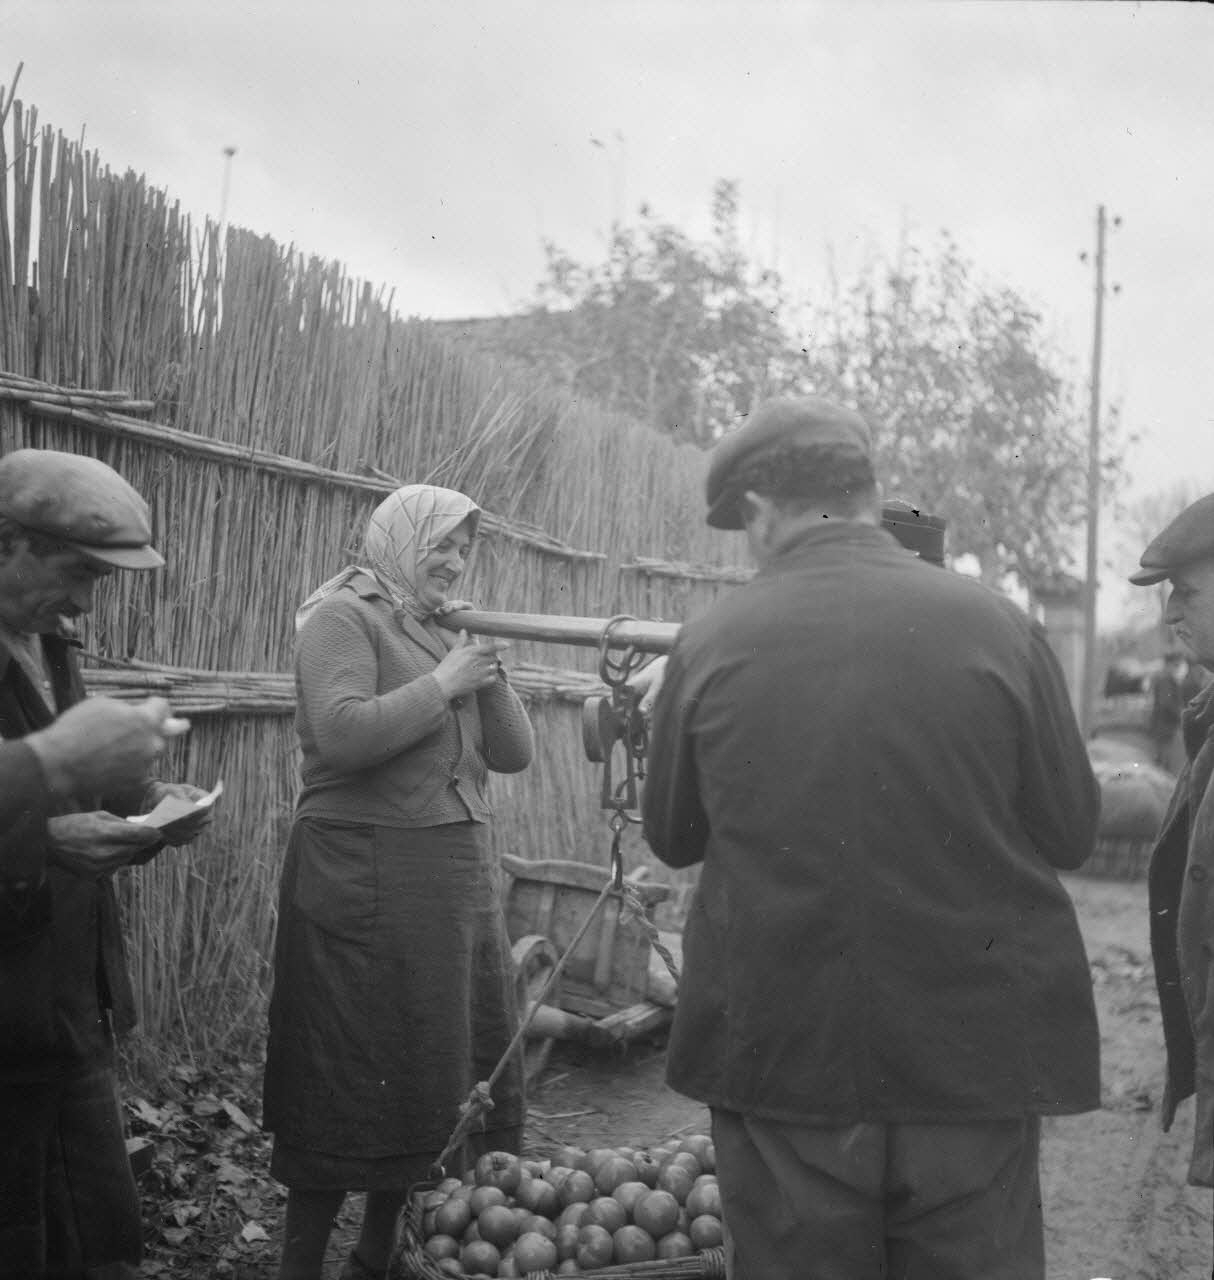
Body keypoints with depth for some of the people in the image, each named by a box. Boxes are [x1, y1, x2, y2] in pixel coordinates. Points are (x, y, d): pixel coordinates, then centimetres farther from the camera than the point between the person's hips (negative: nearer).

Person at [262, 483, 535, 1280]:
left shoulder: (442, 631, 17)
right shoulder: (345, 616, -5)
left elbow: (514, 755, 14)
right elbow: (343, 734, -21)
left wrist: (491, 679, -2)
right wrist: (443, 683, -14)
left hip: (462, 877, 8)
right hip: (371, 879, -8)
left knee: (453, 1074, 10)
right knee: (358, 1084, -2)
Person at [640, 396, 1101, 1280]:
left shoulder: (709, 645, -6)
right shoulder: (998, 625, -7)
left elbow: (672, 837, 7)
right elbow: (1070, 832, 1)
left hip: (780, 1055, 0)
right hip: (978, 1058, 0)